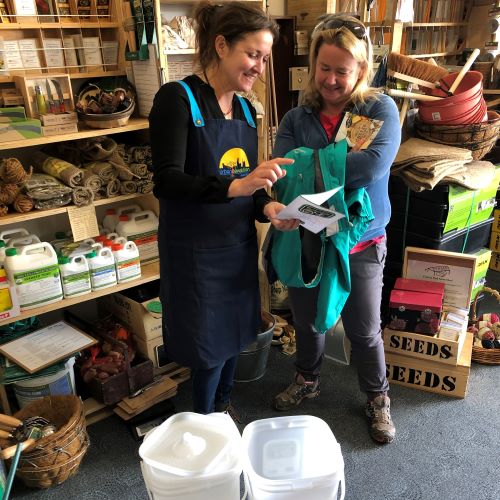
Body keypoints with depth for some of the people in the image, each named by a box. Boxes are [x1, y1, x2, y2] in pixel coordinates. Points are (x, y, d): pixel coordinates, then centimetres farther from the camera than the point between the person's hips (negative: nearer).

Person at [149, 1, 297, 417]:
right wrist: (236, 185, -37)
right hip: (196, 250, -6)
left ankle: (223, 408, 45)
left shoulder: (246, 109, 7)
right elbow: (167, 181, -24)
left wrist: (267, 207, -11)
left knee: (234, 334, 19)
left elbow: (248, 185, 11)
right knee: (209, 345, 8)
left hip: (239, 243, 7)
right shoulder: (177, 98, -14)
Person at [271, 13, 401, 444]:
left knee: (365, 330, 14)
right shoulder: (296, 119, -3)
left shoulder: (381, 109, -10)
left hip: (361, 245, -2)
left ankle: (378, 398, 40)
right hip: (305, 241, 3)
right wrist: (344, 158, -28)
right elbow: (281, 177, -16)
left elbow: (375, 164, -28)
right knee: (307, 321, 21)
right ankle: (307, 380, 49)